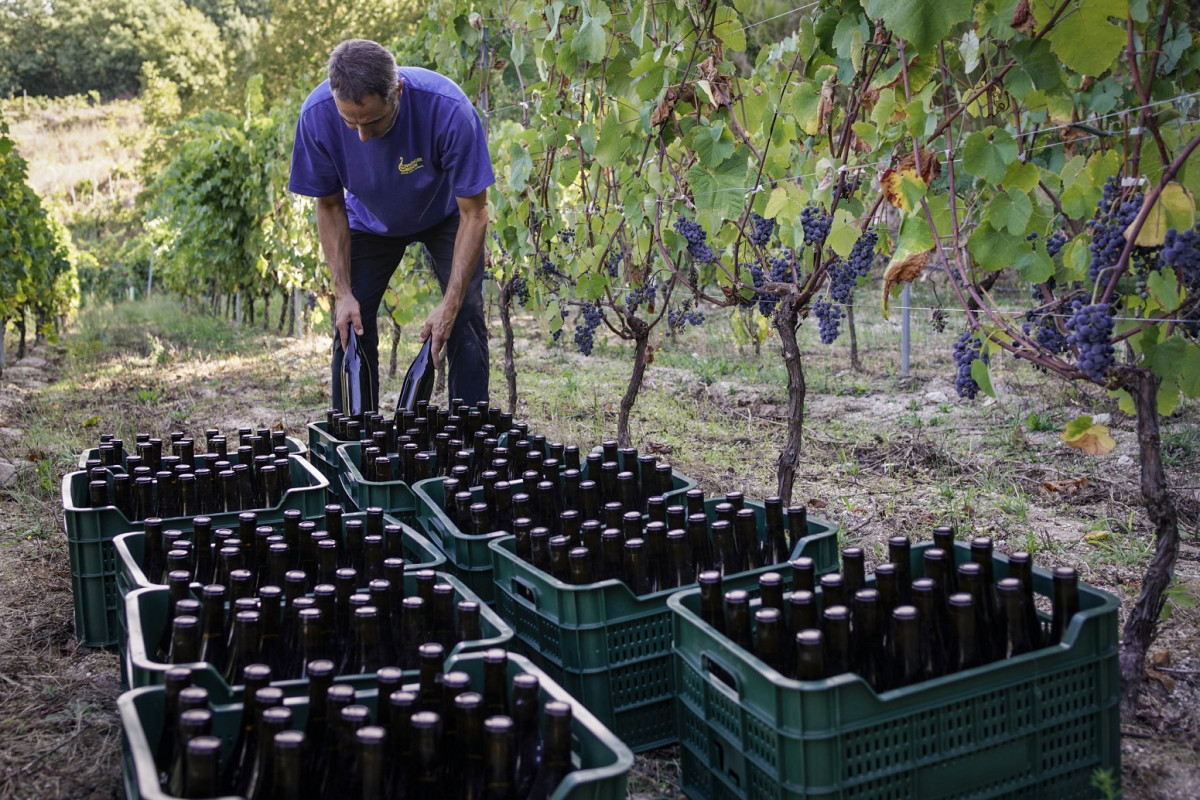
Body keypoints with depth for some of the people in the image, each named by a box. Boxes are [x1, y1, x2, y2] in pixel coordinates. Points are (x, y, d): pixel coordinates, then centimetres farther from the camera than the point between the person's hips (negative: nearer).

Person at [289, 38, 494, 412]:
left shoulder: (448, 108, -40)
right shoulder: (317, 115, -32)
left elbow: (474, 213, -30)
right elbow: (329, 206, -15)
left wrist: (450, 304, -34)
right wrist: (343, 293, -21)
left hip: (446, 215, -2)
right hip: (371, 221, 2)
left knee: (465, 320, -15)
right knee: (351, 325, -6)